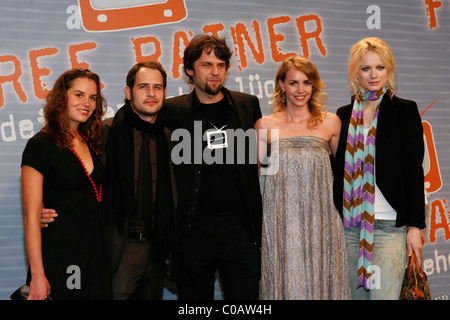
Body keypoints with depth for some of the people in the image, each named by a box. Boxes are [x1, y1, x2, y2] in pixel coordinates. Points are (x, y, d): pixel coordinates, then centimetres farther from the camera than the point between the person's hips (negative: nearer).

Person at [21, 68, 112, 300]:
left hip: (95, 251, 6)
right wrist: (37, 274, -16)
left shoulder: (91, 142, 10)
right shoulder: (40, 146, -10)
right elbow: (32, 216, -13)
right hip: (58, 253, -6)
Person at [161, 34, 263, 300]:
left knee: (245, 296, 4)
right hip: (193, 229, -1)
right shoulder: (174, 111, 1)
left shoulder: (248, 105, 8)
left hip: (240, 227, 1)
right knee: (195, 295, 9)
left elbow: (258, 157, 13)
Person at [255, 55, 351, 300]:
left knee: (319, 281, 4)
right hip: (280, 222, 0)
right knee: (285, 282, 3)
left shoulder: (330, 123, 6)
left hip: (320, 221, 0)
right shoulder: (265, 126, 5)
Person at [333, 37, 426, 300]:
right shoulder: (344, 115, 10)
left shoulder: (404, 110, 1)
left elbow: (414, 170, -2)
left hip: (390, 226, -4)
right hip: (350, 224, 4)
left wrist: (415, 226, -6)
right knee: (357, 294, 10)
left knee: (383, 294, -9)